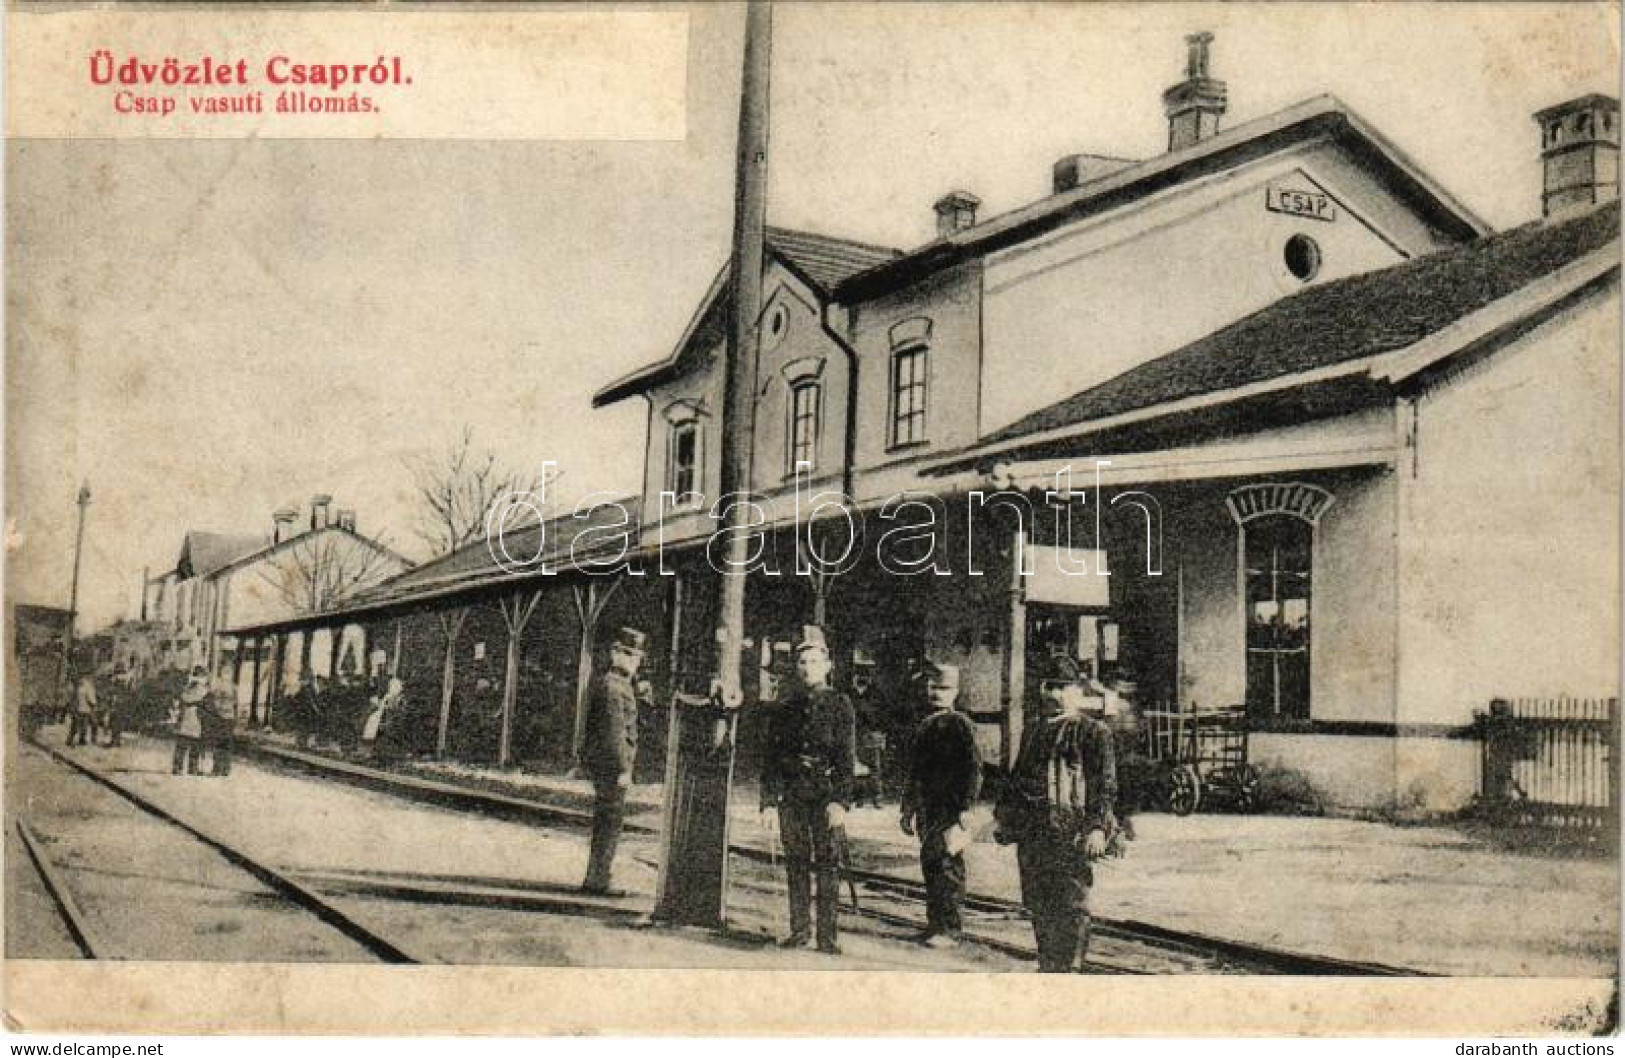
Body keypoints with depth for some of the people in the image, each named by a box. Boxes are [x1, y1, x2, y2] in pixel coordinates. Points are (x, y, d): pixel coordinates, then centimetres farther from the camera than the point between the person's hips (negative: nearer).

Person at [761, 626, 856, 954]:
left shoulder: (839, 705, 0)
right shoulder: (784, 708, 10)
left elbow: (846, 757, -5)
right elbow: (772, 755, 12)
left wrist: (840, 801, -13)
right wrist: (768, 797, 6)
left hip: (825, 795, -3)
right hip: (791, 797, 3)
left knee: (828, 865, -2)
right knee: (796, 863, 8)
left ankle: (827, 935, 4)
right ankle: (799, 930, 18)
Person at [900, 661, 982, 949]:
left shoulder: (961, 725, -7)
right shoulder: (925, 726, 17)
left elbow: (974, 769, -12)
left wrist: (965, 810, -17)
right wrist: (909, 811, 21)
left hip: (950, 810, -8)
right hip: (927, 811, 8)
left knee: (946, 866, -8)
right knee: (930, 865, 11)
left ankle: (949, 931, -4)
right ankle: (935, 924, 19)